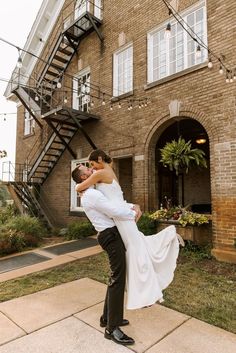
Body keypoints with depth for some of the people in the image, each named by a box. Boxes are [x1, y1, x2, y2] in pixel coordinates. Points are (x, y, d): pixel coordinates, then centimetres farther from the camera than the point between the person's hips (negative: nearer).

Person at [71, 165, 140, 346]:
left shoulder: (91, 194, 17)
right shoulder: (93, 195, -18)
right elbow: (117, 212, -24)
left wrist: (134, 206, 4)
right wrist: (134, 214, -4)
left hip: (112, 234, 11)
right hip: (111, 235, -11)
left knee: (115, 277, 18)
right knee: (118, 278, -4)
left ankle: (108, 317, 32)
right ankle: (112, 328, 8)